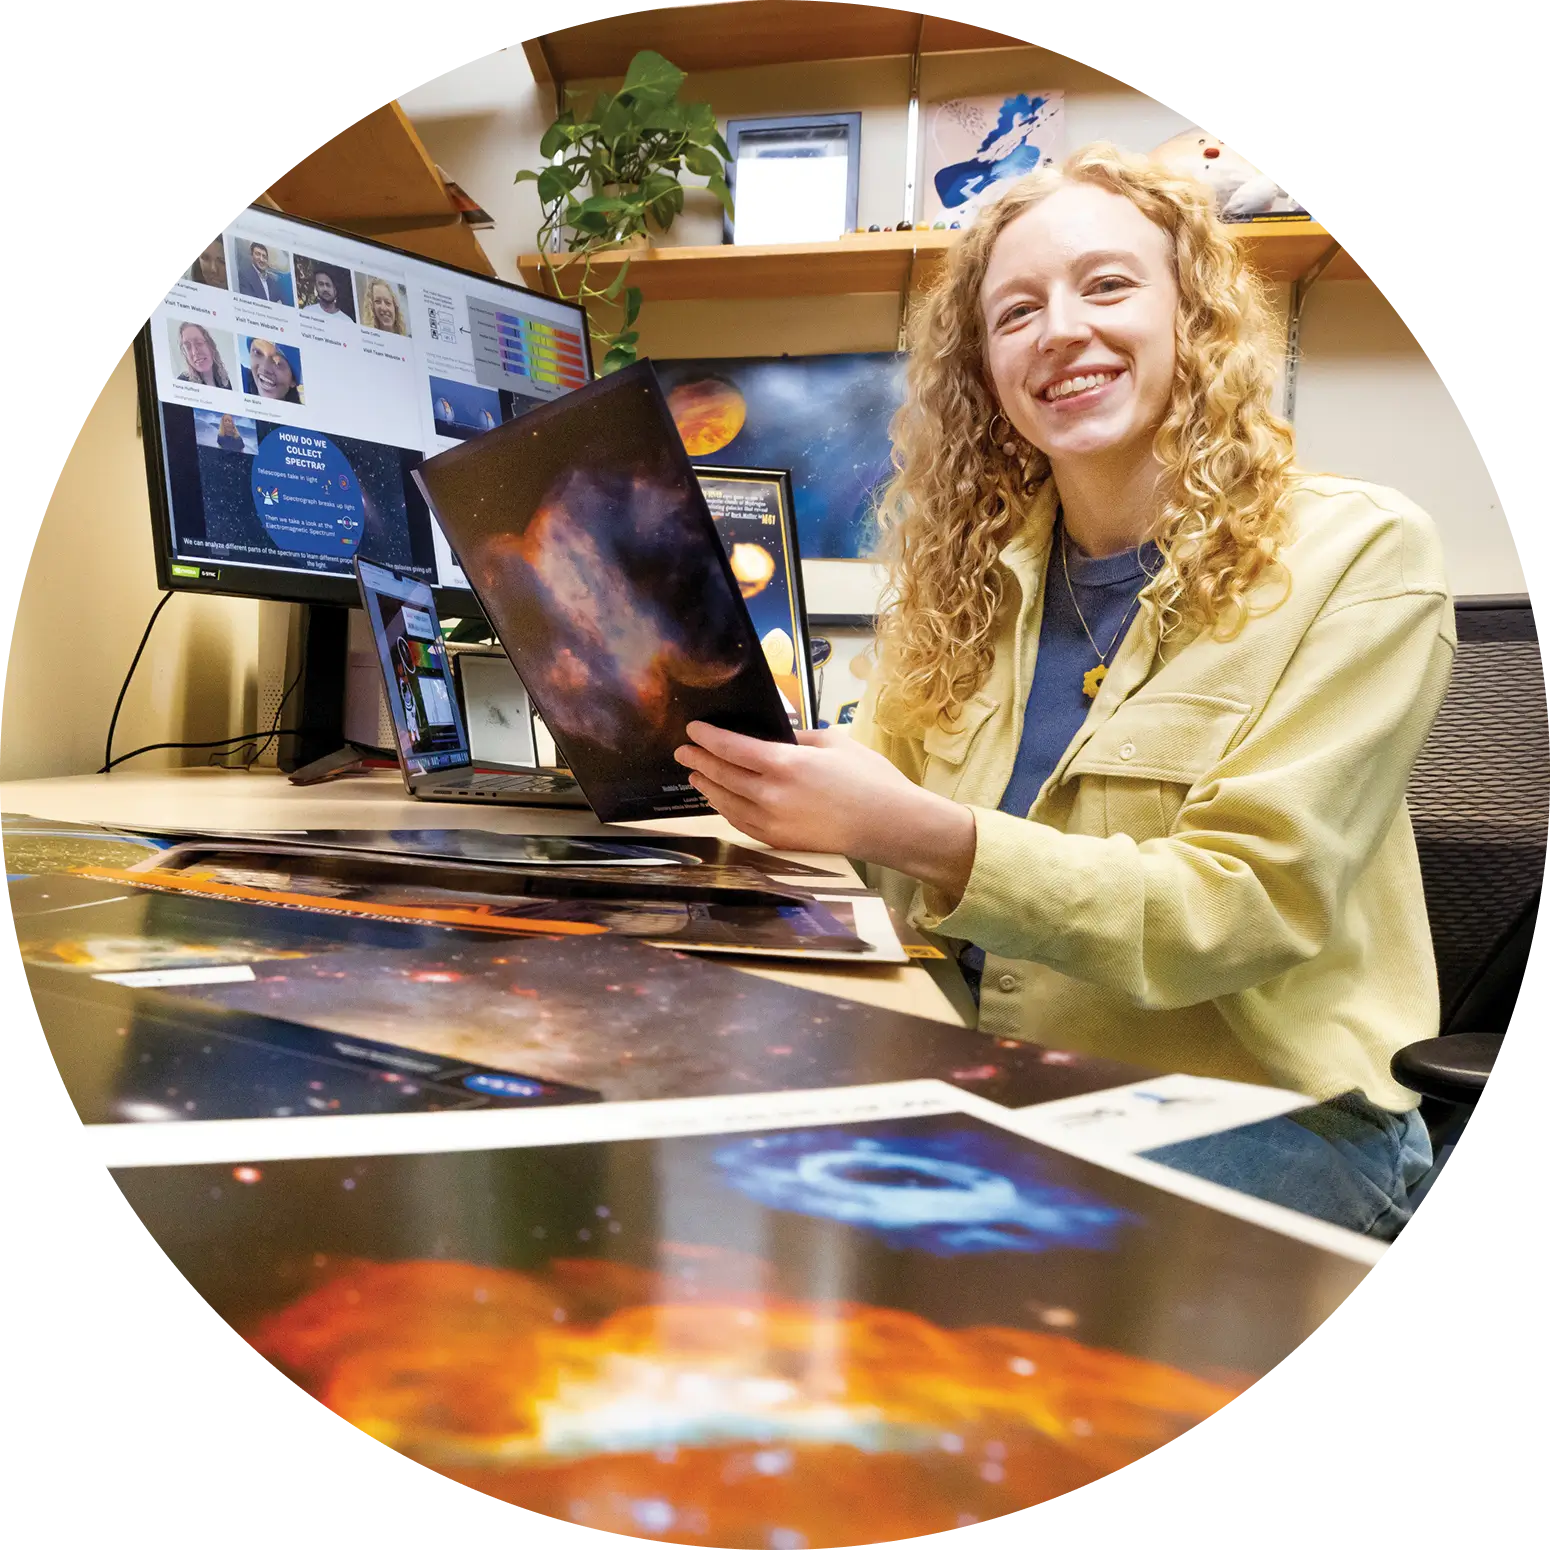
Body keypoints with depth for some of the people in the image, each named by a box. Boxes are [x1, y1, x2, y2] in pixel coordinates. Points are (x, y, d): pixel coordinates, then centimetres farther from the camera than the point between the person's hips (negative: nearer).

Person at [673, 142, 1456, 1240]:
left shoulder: (1356, 554, -9)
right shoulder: (972, 571, 3)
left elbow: (1239, 908, -17)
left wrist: (918, 832, -29)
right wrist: (754, 763, -17)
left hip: (1258, 1109, -3)